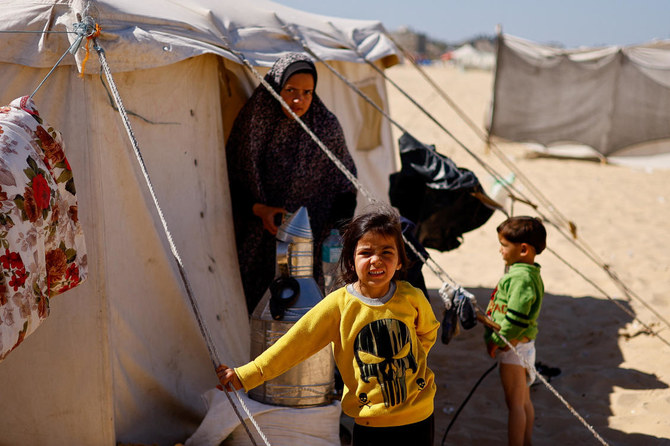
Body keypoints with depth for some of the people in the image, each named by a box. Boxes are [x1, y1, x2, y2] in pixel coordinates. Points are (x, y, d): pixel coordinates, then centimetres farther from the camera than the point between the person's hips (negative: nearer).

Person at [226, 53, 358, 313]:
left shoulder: (327, 127, -3)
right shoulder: (253, 120, -3)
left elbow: (345, 185, 6)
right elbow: (232, 178, 5)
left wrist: (339, 229, -8)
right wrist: (259, 210, -10)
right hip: (259, 239, 1)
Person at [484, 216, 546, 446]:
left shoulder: (521, 278, -24)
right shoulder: (527, 272, 9)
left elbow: (515, 320, -26)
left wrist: (495, 340, -15)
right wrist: (496, 338, 15)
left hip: (513, 347, -10)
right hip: (520, 346, 10)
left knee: (514, 403, -3)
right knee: (524, 400, 18)